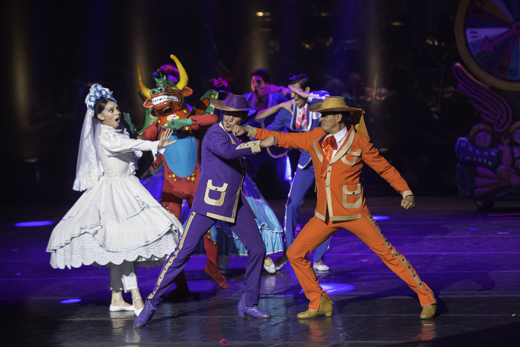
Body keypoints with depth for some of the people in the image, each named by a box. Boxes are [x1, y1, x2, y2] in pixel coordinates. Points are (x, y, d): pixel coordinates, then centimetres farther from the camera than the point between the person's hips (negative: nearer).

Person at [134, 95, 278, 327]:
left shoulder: (238, 136, 12)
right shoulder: (215, 134, -14)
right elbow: (227, 151, -34)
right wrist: (261, 144, -30)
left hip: (235, 203, 8)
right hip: (209, 202, -8)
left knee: (257, 249, 5)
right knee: (183, 251, -9)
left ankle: (249, 304, 19)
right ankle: (152, 303, -2)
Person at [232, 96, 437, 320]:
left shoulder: (359, 142, -9)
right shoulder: (315, 137, 2)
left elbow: (384, 167, 0)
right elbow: (283, 139, 10)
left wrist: (406, 192, -8)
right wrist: (249, 131, 6)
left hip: (353, 213, -5)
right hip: (325, 216, 5)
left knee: (388, 254, -4)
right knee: (295, 254, 2)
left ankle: (426, 299, 8)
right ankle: (319, 303, 16)